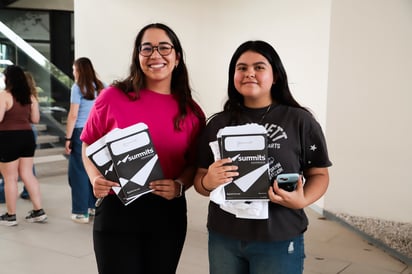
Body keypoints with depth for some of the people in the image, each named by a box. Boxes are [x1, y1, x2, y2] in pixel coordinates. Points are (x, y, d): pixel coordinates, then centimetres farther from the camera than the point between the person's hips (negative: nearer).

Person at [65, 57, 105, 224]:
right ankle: (94, 206, 22)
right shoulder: (100, 87, 8)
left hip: (81, 132, -5)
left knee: (78, 172, 3)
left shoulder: (78, 87, -8)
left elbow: (73, 115, -11)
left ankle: (81, 212, 7)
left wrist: (68, 138, -6)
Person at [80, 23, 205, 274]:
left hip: (169, 213, 3)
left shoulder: (191, 111, 0)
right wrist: (96, 179, -13)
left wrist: (180, 185, -12)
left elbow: (195, 163, 7)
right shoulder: (112, 97, -7)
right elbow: (89, 145, 4)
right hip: (116, 210, -2)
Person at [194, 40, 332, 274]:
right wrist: (208, 182, -14)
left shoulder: (300, 121, -5)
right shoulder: (218, 123, 3)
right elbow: (200, 178, 7)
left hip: (279, 241, -2)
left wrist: (302, 200, -18)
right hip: (223, 238, 3)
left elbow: (319, 174, 1)